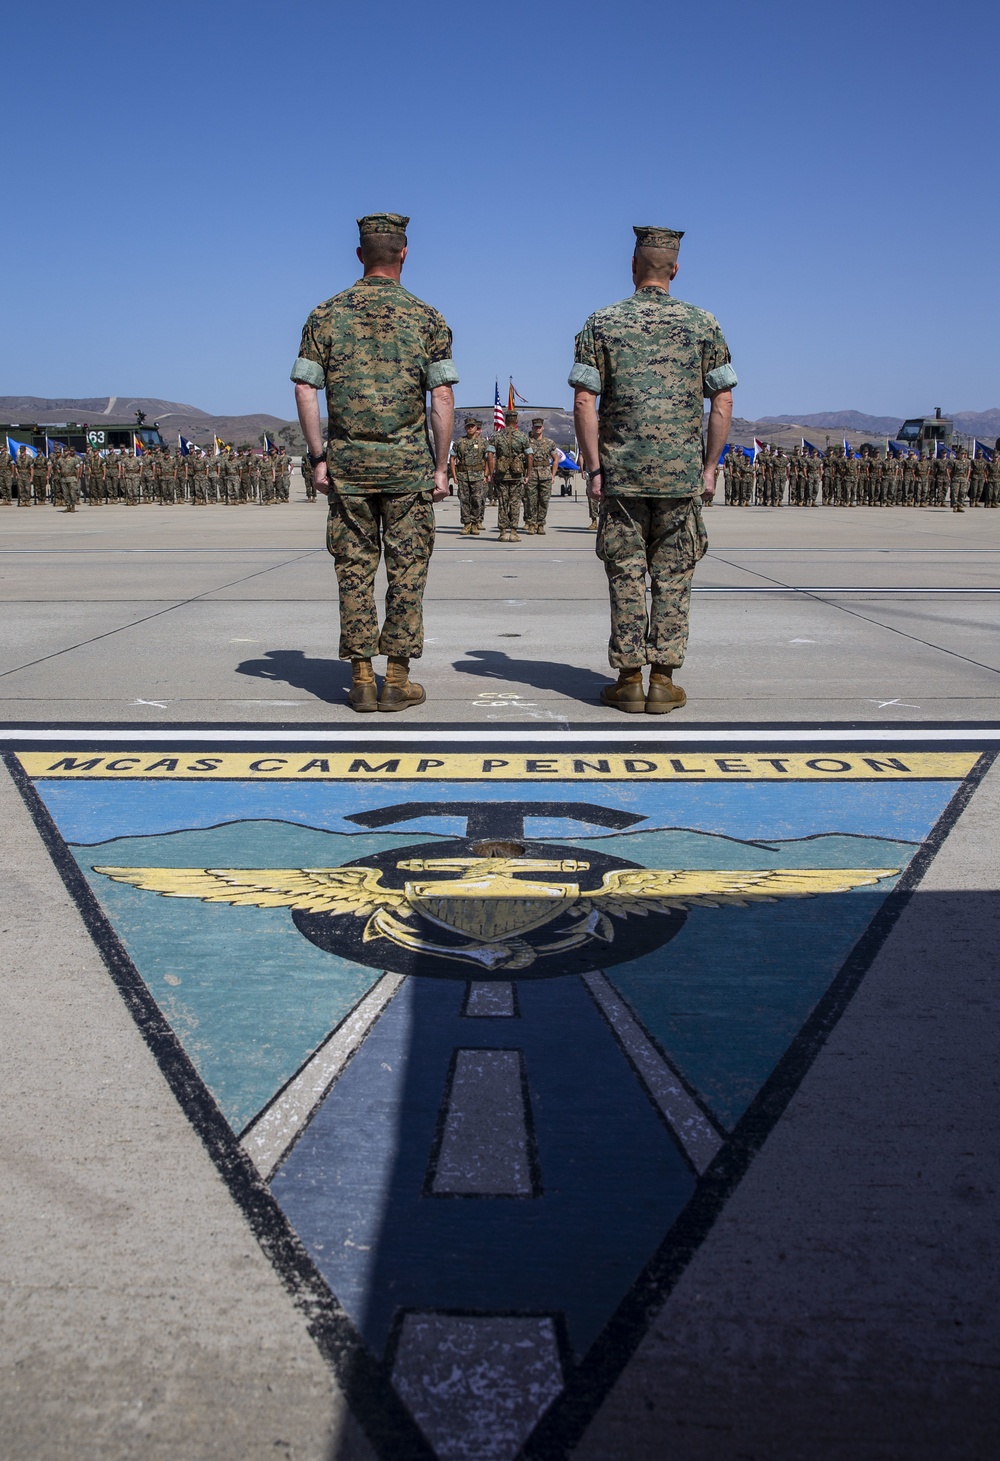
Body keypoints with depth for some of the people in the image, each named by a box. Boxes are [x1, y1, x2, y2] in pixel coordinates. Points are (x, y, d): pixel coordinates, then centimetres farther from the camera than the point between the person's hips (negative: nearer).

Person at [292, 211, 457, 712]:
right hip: (408, 463, -1)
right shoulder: (426, 318, 1)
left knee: (354, 569, 6)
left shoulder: (326, 315, 5)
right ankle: (396, 680, 5)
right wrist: (441, 466, 0)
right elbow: (442, 396, -4)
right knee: (406, 571, 4)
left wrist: (318, 458, 4)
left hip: (347, 463, 2)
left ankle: (361, 679, 7)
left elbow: (305, 390, 0)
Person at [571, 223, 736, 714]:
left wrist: (594, 467, 0)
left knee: (626, 577, 4)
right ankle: (663, 681, 6)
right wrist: (709, 467, 7)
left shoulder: (602, 323, 2)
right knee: (673, 578, 5)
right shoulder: (702, 323, 5)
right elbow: (722, 402, 1)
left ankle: (629, 679, 5)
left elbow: (585, 402, -4)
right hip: (682, 472, 1)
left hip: (621, 472, 0)